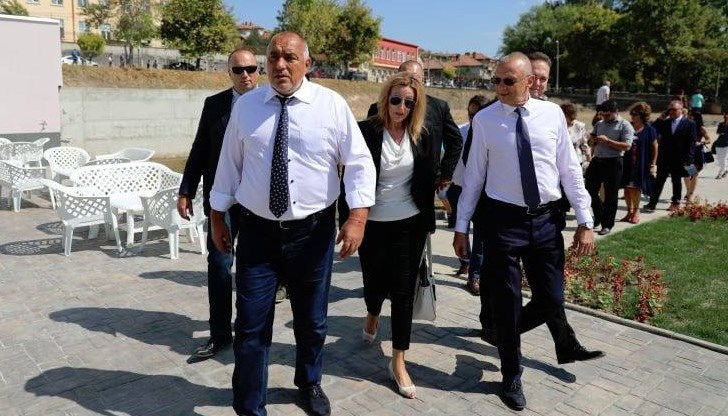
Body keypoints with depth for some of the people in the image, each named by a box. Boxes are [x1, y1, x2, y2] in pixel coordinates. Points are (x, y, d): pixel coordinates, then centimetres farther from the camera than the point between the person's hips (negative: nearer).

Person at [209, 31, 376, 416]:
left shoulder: (332, 105, -5)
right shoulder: (245, 106, 2)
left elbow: (359, 162, -6)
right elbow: (229, 164, 8)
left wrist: (358, 217, -17)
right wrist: (218, 216, 11)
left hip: (314, 231, 0)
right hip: (257, 231, 1)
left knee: (312, 321, 18)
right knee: (251, 326, 3)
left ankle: (309, 383, 46)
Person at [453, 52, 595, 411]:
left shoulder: (552, 114, 0)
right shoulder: (484, 119, -3)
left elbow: (570, 169, 3)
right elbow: (473, 176, 0)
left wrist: (585, 220, -1)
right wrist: (461, 226, 1)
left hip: (546, 219, 2)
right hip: (503, 219, -2)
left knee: (551, 298, 8)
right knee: (507, 300, 7)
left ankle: (508, 332, 40)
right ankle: (511, 378, 29)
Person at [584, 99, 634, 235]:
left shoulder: (624, 125, -5)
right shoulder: (599, 124, 13)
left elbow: (627, 146, -15)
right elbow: (592, 139, 25)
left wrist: (607, 141, -20)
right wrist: (594, 140, 1)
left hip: (613, 163, -6)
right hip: (597, 161, 6)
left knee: (610, 195, 2)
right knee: (590, 189, 6)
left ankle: (607, 224, 13)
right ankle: (599, 216, 28)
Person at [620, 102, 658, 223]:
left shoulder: (649, 130, -4)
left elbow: (654, 148, -1)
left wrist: (653, 164, -4)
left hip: (641, 164, -3)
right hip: (627, 162, 3)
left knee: (636, 188, 5)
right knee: (627, 187, 4)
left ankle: (636, 211, 21)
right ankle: (629, 211, 18)